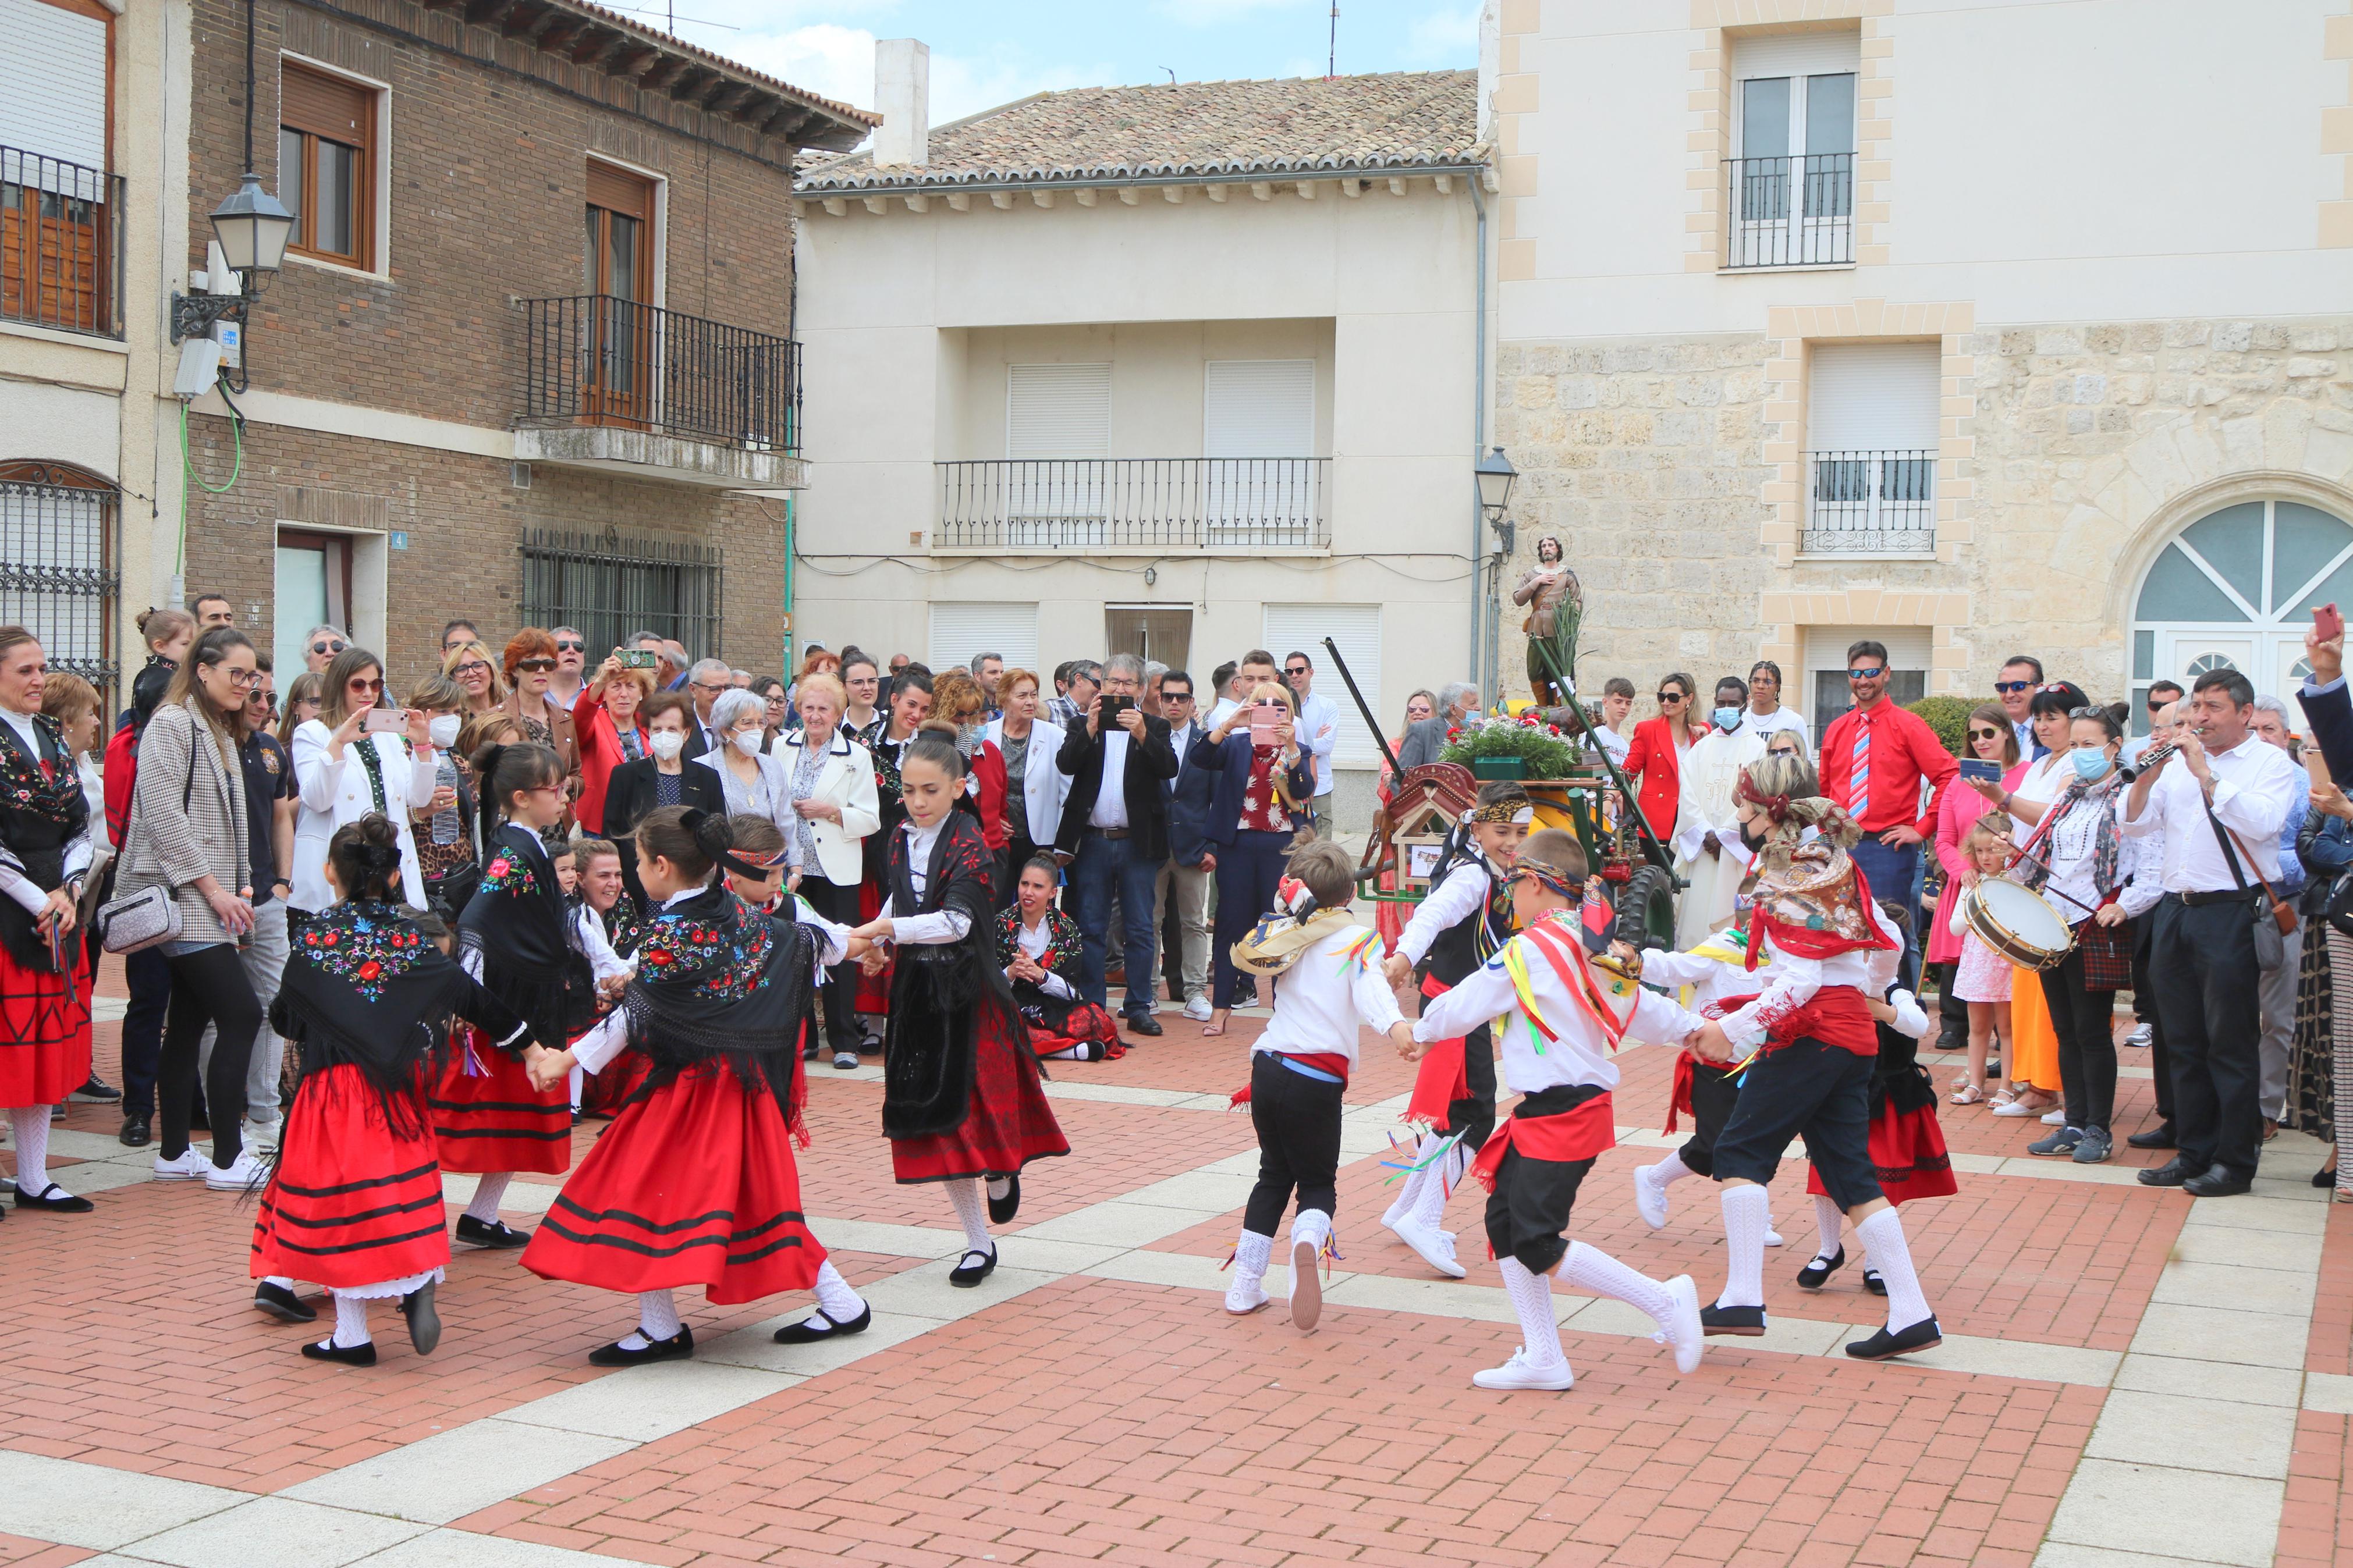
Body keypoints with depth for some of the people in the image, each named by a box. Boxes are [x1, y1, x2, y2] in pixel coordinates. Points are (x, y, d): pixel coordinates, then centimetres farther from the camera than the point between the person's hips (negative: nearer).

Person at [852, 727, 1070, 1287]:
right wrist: (880, 941, 2)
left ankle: (1001, 1173, 32)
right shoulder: (902, 839, 6)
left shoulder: (968, 843, -14)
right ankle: (978, 1242, 17)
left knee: (967, 1103, -5)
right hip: (916, 988, 6)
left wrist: (890, 928, -32)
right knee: (931, 1113, 7)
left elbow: (957, 921, -25)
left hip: (966, 990, -6)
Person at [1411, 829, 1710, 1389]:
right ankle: (1541, 1358, 15)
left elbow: (1464, 1007, -6)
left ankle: (1664, 1301, -3)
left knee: (1538, 1245, -10)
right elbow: (1640, 1007, 21)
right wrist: (1694, 1027, 40)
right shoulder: (1592, 949, 11)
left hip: (1558, 1116, -10)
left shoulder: (1529, 950, -14)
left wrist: (1420, 1032, 14)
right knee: (1505, 1220, 11)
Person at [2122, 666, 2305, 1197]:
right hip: (2176, 910, 6)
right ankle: (2193, 1152, 20)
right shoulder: (2179, 762, 14)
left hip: (2231, 913, -6)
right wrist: (2150, 772, -6)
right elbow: (2134, 822, 9)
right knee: (2183, 1043, 11)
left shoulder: (2272, 764, -2)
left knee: (2230, 1045, -2)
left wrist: (2205, 774, -18)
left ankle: (2235, 1162, 6)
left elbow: (2259, 824, -19)